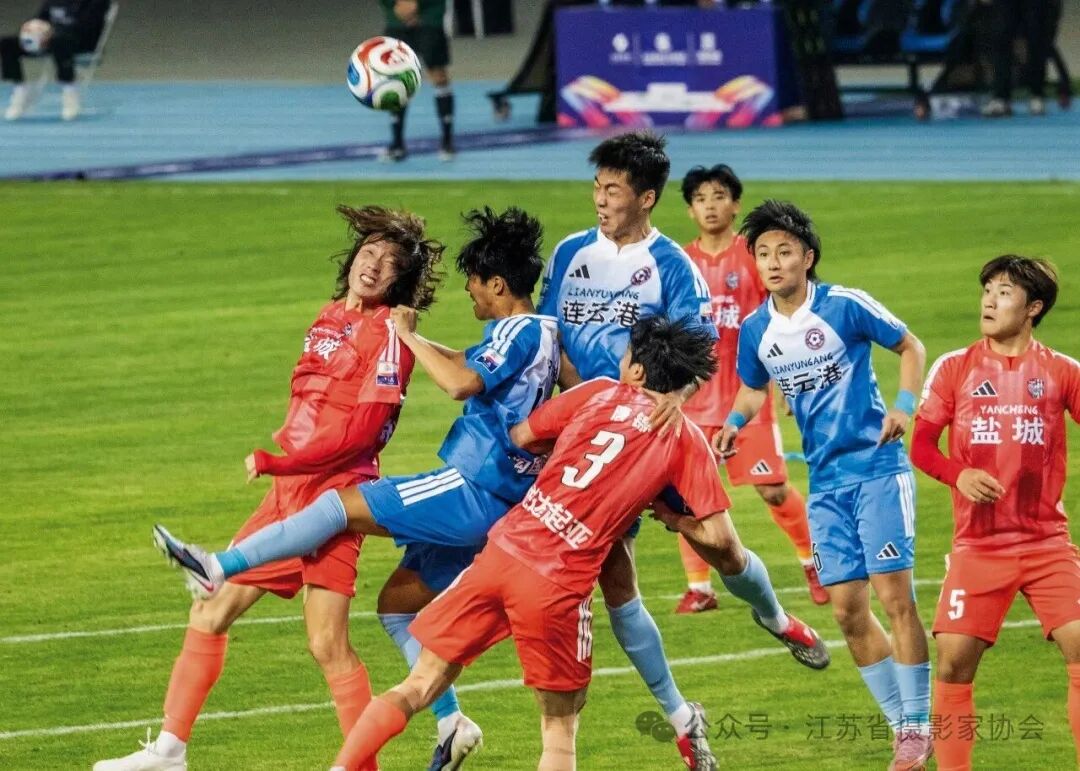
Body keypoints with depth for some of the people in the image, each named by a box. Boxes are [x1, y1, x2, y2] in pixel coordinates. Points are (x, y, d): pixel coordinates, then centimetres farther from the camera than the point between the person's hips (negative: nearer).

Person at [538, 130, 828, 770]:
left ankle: (775, 618, 27)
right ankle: (679, 716, 11)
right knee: (614, 579, 1)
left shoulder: (671, 265, -5)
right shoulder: (572, 254, 6)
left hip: (655, 428, -3)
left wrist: (675, 395, -35)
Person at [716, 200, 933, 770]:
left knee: (894, 595, -11)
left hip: (877, 470, -5)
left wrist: (905, 405, -14)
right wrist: (735, 422, -1)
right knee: (846, 607, 2)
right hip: (826, 483, 5)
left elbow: (910, 346, 1)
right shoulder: (755, 330, 3)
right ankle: (902, 724, 14)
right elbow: (754, 389, 20)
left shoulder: (845, 306, -11)